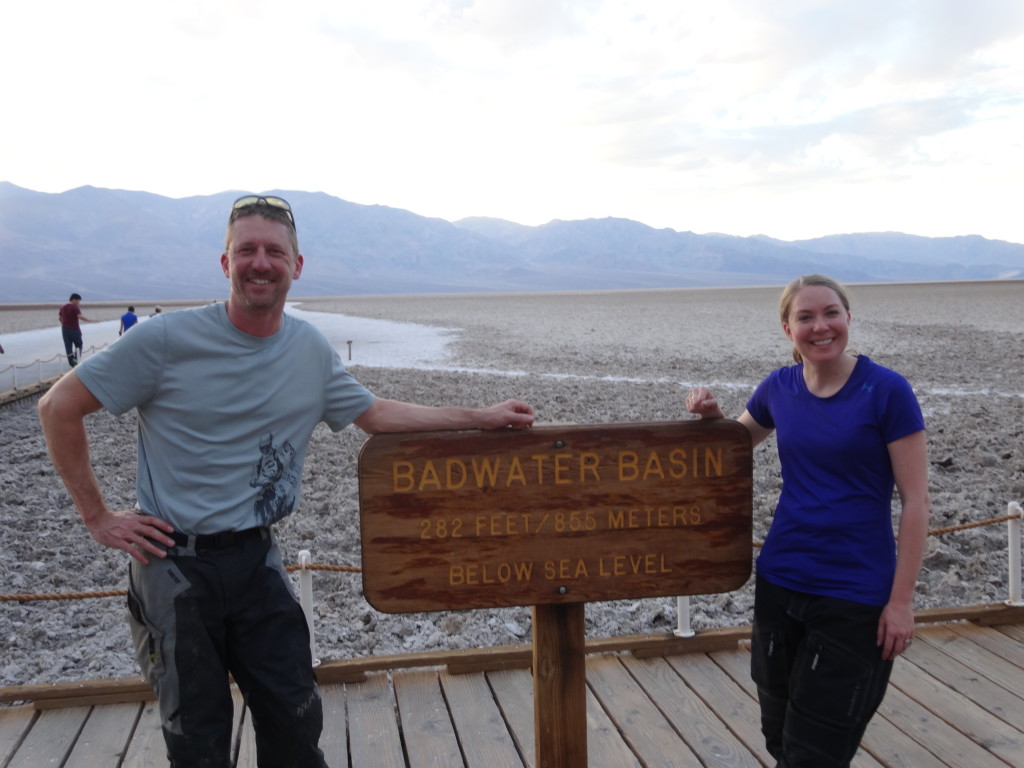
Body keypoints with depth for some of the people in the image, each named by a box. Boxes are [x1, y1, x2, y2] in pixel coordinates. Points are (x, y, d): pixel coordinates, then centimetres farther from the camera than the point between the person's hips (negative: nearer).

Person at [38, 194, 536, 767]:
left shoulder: (311, 349, 0)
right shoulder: (170, 339, -14)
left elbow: (377, 414, 10)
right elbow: (60, 406, -7)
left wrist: (482, 418, 6)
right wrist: (98, 516, -8)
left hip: (257, 559, 4)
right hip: (175, 565, -4)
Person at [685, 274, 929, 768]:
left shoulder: (887, 390, -11)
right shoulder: (778, 388, 2)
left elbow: (915, 500, -10)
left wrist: (901, 599, -12)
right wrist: (711, 415, -2)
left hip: (855, 595, -4)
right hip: (779, 582, 5)